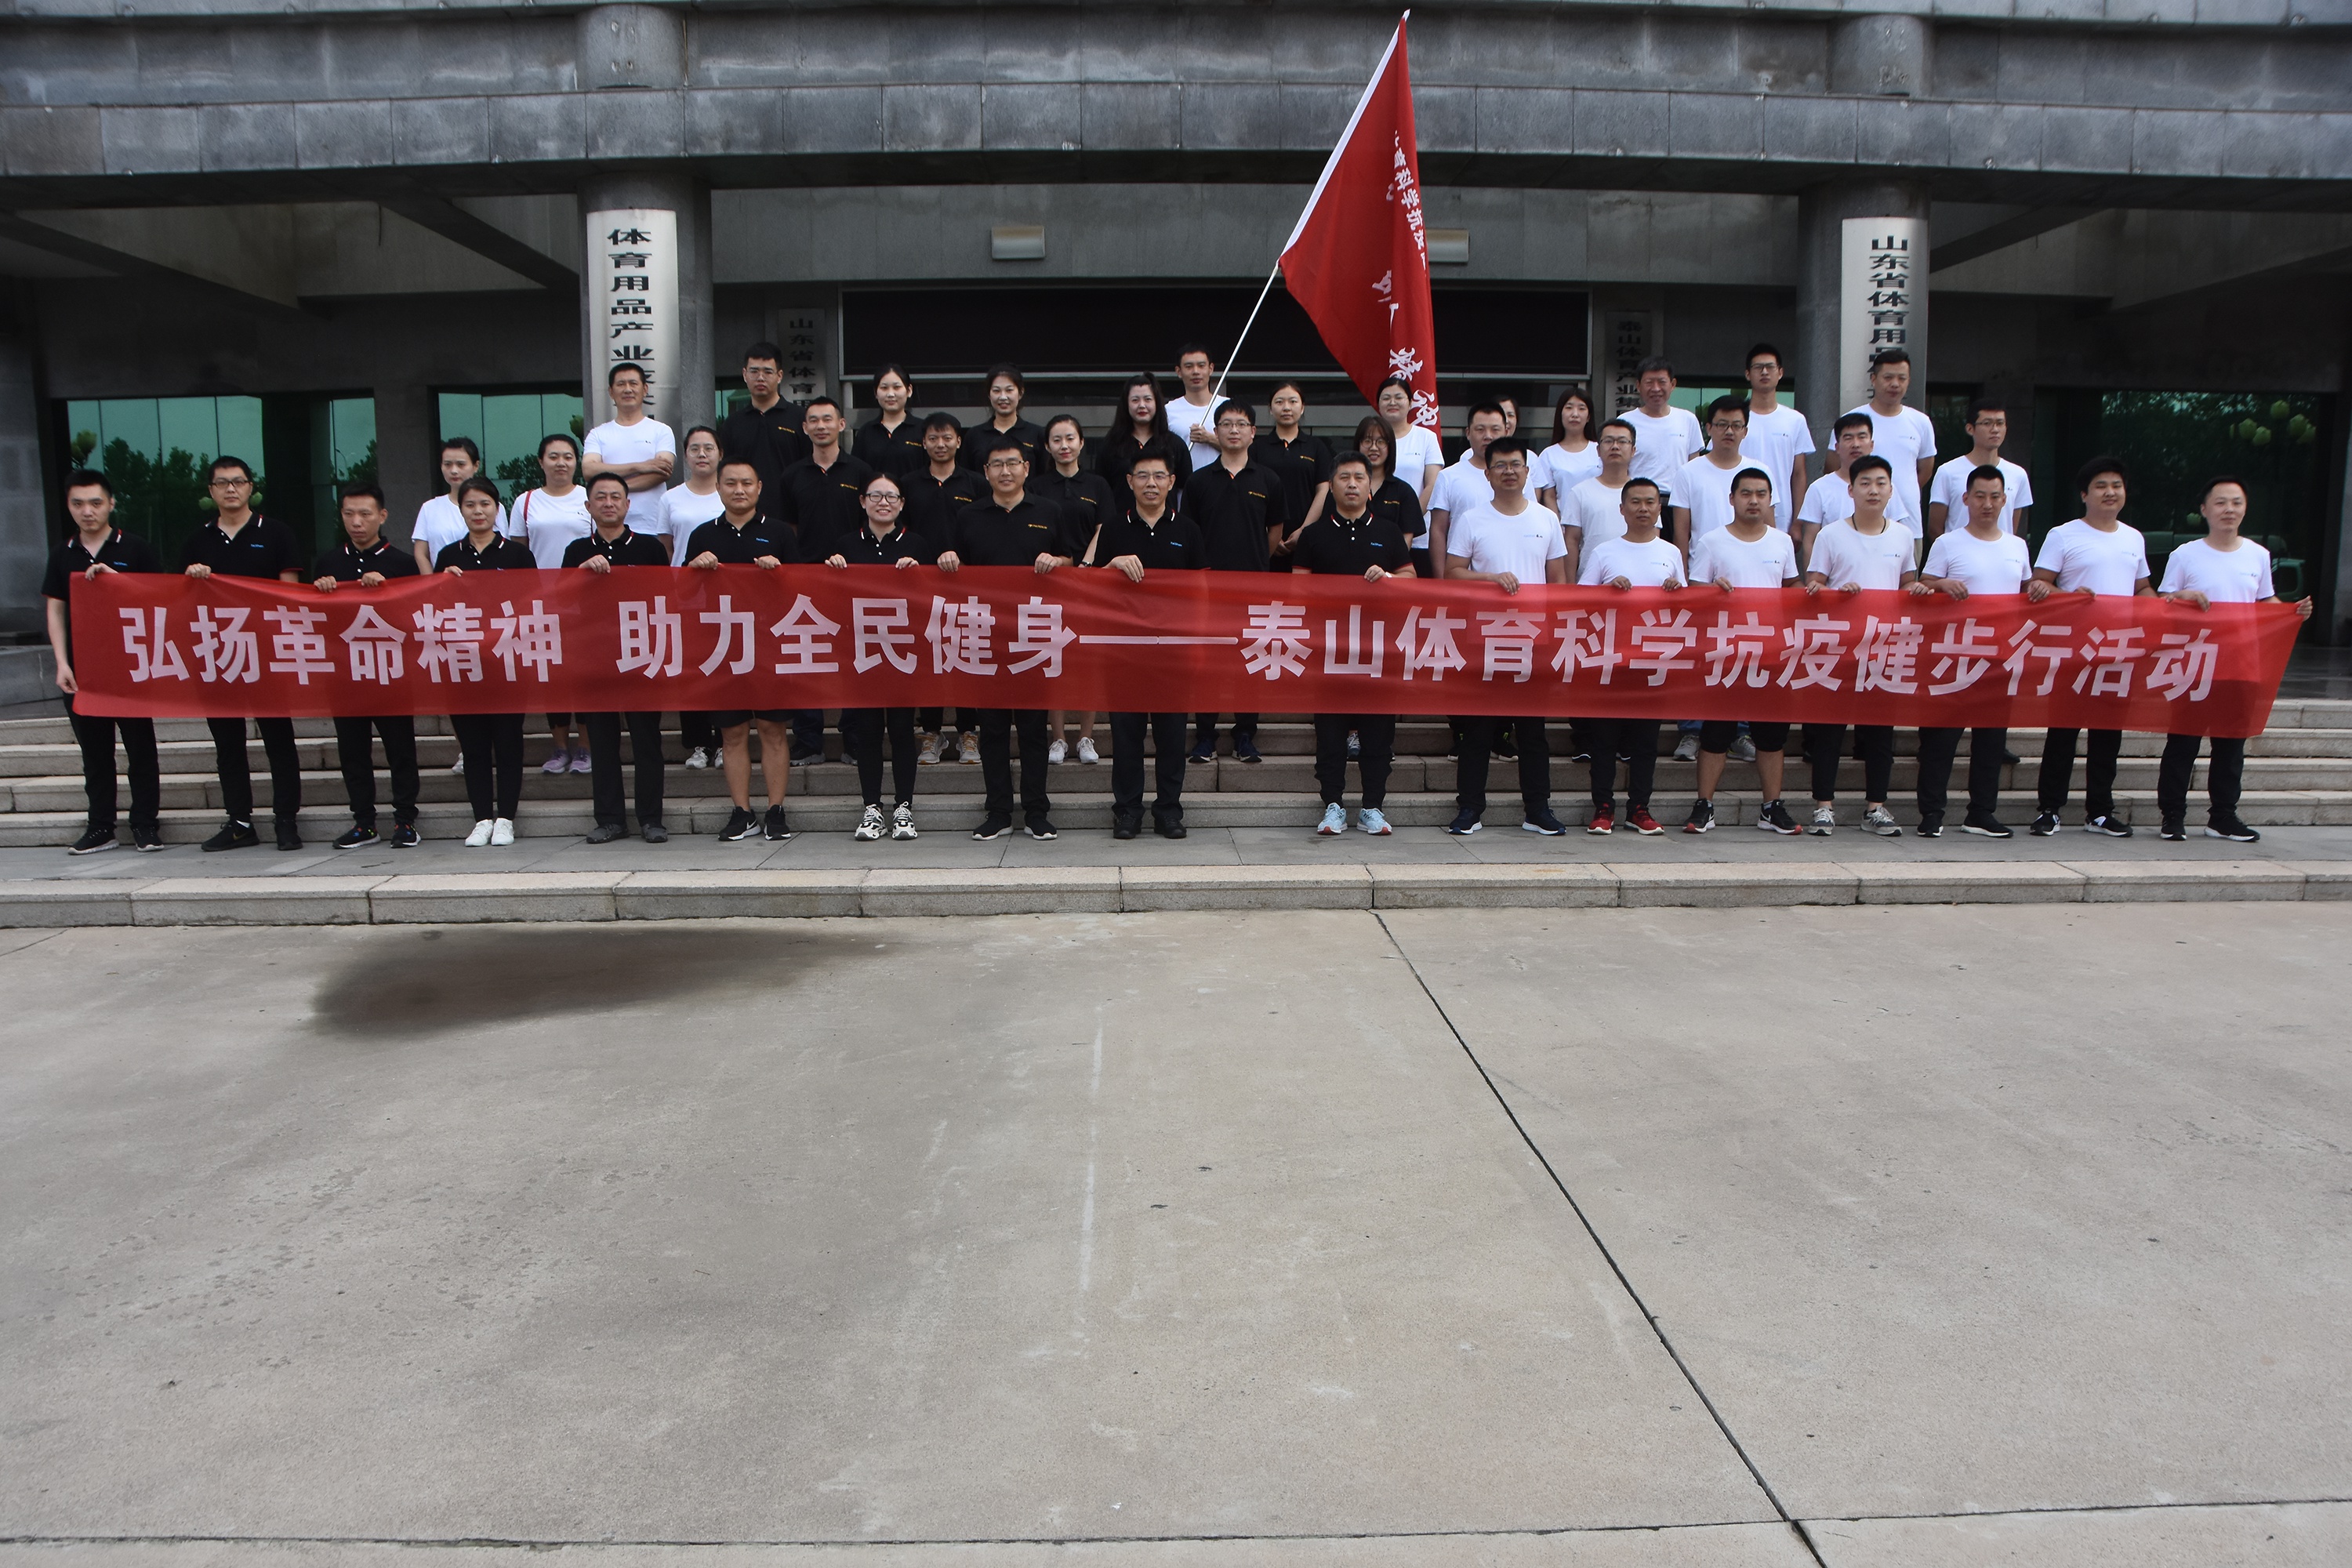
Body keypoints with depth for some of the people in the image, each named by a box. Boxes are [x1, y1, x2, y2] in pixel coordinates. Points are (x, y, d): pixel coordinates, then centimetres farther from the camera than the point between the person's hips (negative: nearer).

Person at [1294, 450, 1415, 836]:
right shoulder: (1314, 535, 10)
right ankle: (1333, 806, 6)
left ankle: (1373, 807, 7)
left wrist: (1387, 577, -7)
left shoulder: (1388, 532, 14)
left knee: (1378, 724, 0)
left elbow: (1410, 576, 13)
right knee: (1330, 725, -1)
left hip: (1378, 640, 1)